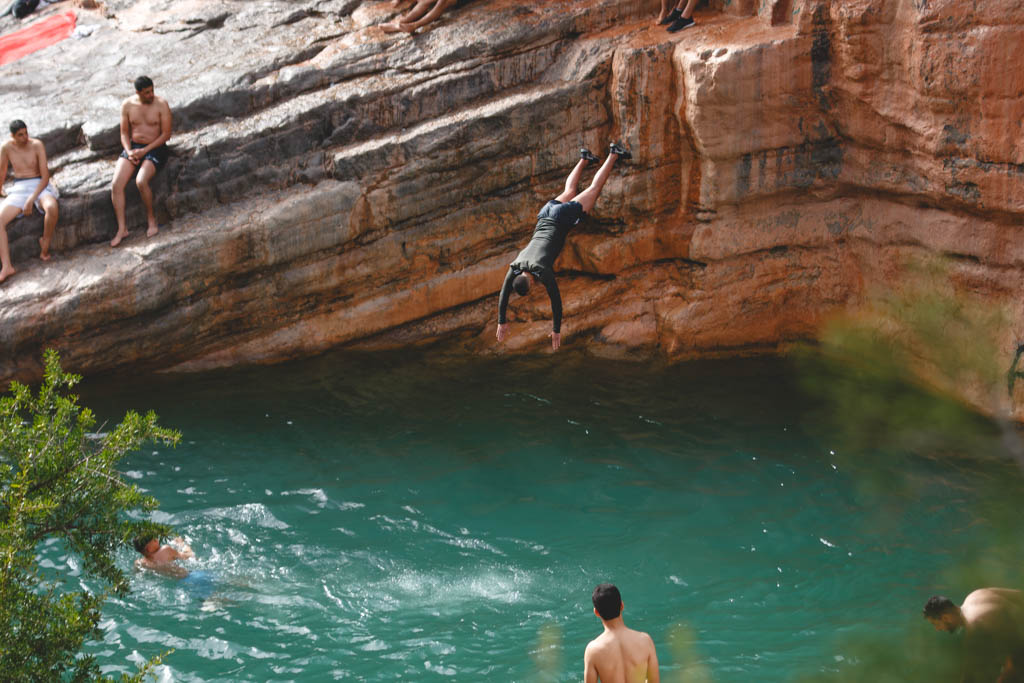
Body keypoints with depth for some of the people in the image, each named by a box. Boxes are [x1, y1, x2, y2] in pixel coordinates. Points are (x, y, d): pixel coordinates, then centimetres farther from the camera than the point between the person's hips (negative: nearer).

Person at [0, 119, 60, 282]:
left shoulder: (37, 145, -8)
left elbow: (45, 176, -12)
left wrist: (31, 200, -19)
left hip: (40, 186, -3)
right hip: (18, 189, 3)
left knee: (52, 207, -39)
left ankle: (45, 244, -12)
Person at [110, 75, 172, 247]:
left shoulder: (161, 104, -8)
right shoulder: (127, 105, 3)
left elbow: (166, 134, -9)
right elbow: (124, 133, 10)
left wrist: (145, 150, -16)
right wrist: (129, 151, -9)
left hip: (155, 148, -4)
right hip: (133, 147, 4)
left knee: (141, 181, -31)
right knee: (116, 184, -18)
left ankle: (151, 219, -8)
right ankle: (122, 228, -14)